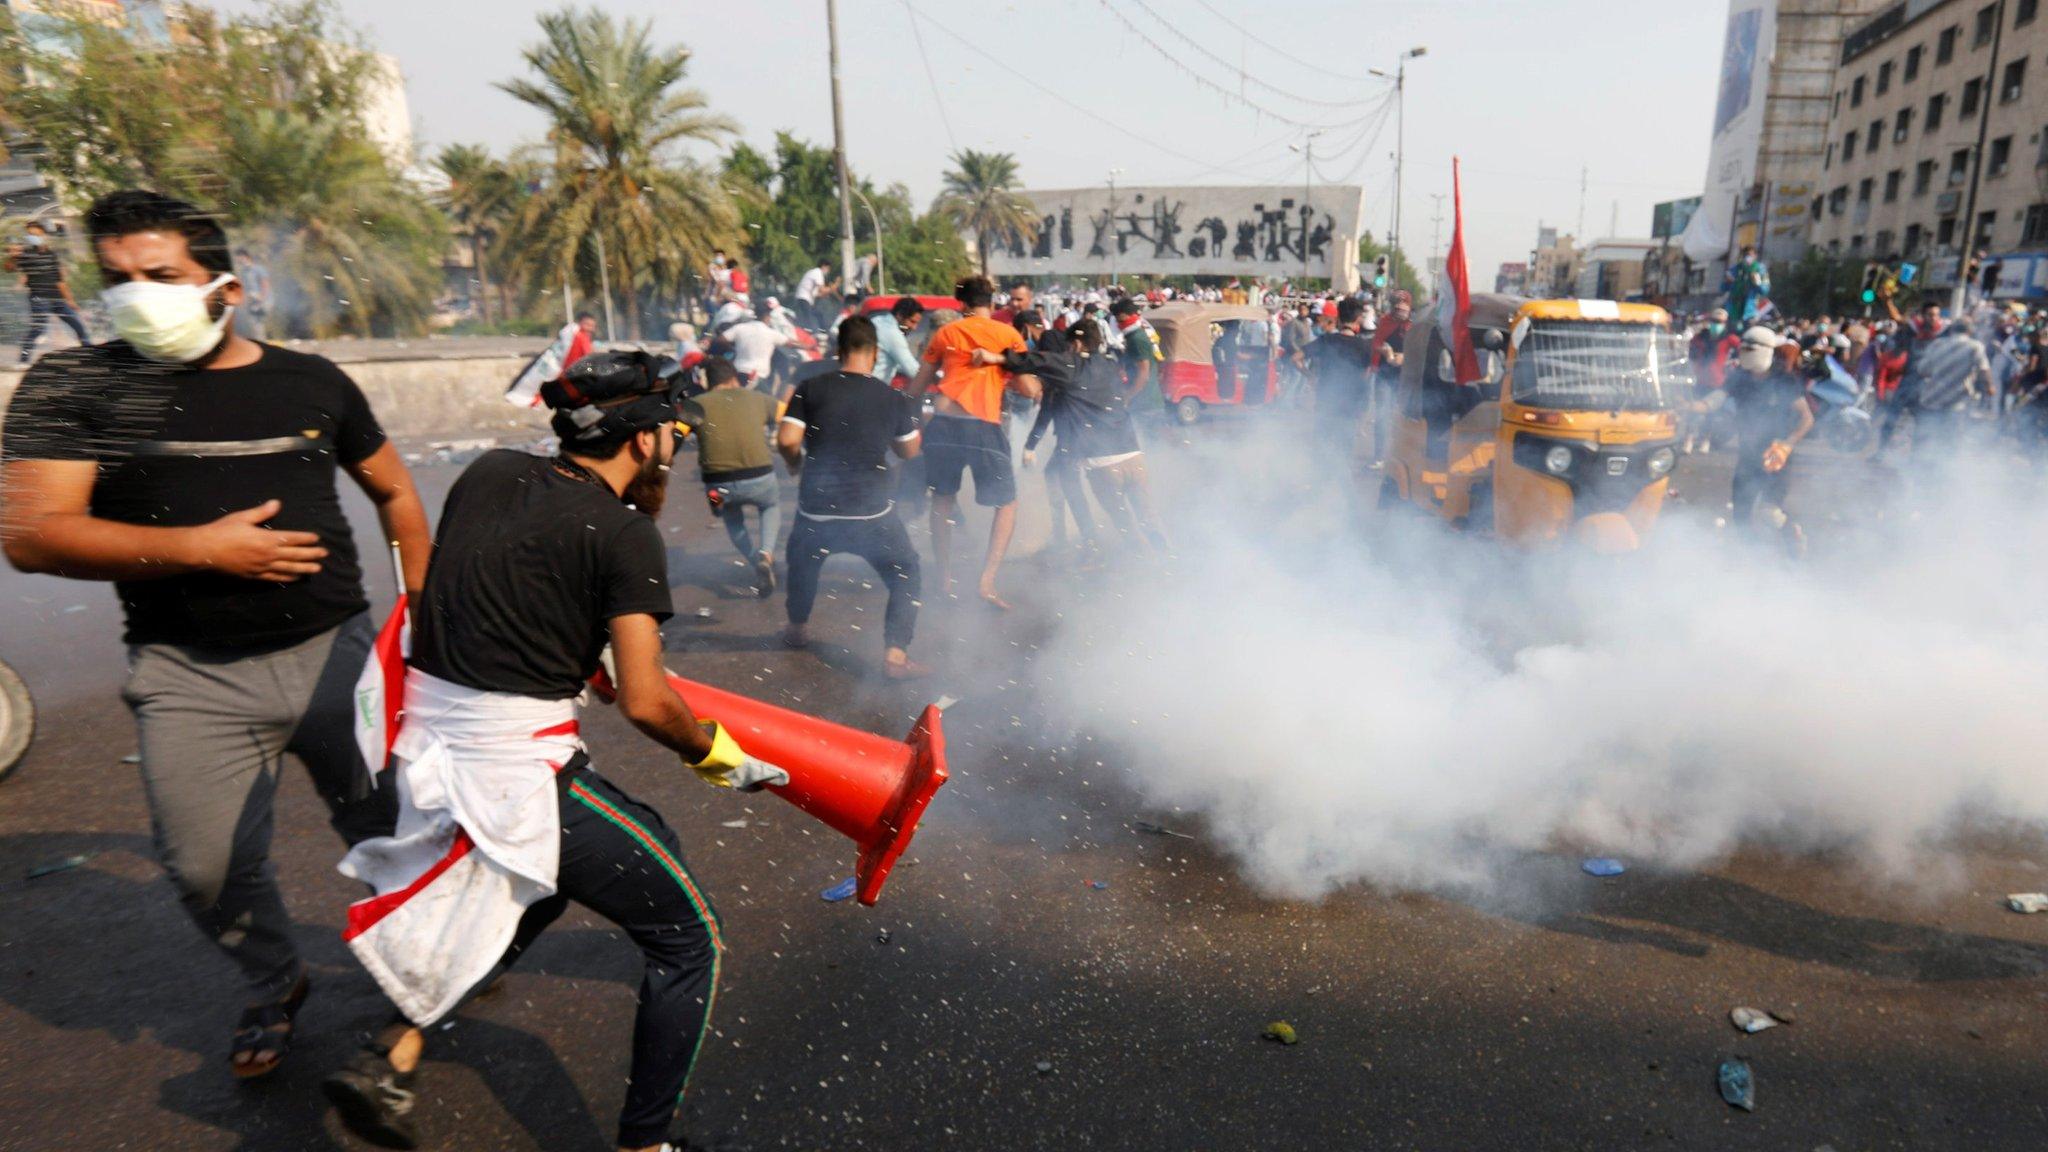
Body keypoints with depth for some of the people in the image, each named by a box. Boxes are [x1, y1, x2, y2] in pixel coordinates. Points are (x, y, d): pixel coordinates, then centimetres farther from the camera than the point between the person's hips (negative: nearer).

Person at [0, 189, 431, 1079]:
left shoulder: (312, 382, 5)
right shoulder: (75, 385, -2)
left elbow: (394, 491, 16)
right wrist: (202, 546, -18)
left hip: (336, 651, 1)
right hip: (192, 677, -1)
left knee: (387, 829, 11)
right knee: (209, 869, 4)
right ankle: (275, 987, 34)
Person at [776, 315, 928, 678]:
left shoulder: (811, 388, -2)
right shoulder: (893, 398, -1)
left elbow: (786, 440, -9)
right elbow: (910, 451, 11)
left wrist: (797, 462, 12)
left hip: (815, 510, 2)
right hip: (871, 512, -2)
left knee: (802, 561, 31)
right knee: (907, 575, 13)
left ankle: (797, 628, 48)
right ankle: (895, 654, 1)